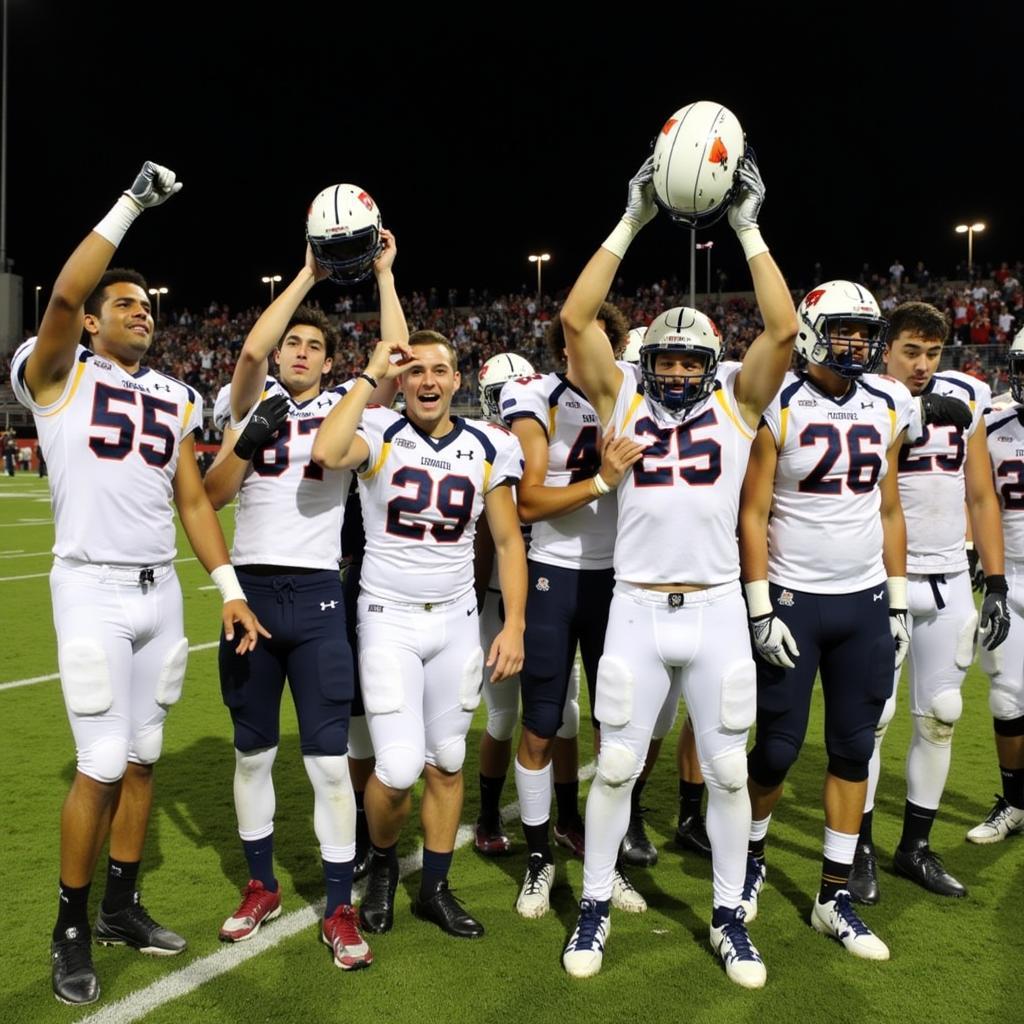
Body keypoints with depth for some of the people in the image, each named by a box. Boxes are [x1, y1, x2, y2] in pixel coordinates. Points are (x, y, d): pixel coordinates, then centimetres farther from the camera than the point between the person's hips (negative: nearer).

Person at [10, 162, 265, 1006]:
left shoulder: (176, 398, 13)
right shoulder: (57, 376, -2)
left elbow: (192, 498, 12)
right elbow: (64, 296, -22)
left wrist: (230, 589, 4)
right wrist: (132, 202, -18)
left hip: (162, 589, 6)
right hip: (94, 589, -5)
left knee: (142, 756, 11)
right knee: (102, 765, -4)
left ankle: (122, 907, 27)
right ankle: (72, 928, 15)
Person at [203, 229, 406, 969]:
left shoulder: (344, 408, 6)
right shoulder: (251, 403, 7)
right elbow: (251, 351, -13)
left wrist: (384, 275, -3)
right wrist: (309, 276, -7)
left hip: (318, 595, -1)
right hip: (251, 588, 1)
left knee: (330, 758, -1)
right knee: (253, 750, 13)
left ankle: (340, 907, 10)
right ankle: (261, 886, 29)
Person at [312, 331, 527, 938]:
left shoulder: (487, 448, 1)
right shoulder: (381, 433, -7)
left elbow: (508, 541, 5)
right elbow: (327, 454, -31)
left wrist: (514, 625, -2)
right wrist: (371, 376, -21)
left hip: (457, 621, 3)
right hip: (389, 620, -3)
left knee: (446, 763, 11)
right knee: (399, 769, -10)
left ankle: (435, 887, 29)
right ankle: (382, 864, 22)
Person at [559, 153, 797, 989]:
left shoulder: (737, 403, 4)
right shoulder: (622, 400, 3)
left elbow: (784, 331, -8)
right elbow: (576, 321, -6)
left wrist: (748, 229, -7)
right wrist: (630, 224, -7)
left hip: (717, 611, 1)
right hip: (637, 610, 0)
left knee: (728, 771, 10)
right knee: (616, 766, 9)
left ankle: (729, 916, 27)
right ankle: (595, 906, 26)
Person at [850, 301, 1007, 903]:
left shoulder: (966, 400, 5)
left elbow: (982, 498, 10)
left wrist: (996, 585, 6)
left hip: (949, 582, 5)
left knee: (940, 714, 8)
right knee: (874, 713, -4)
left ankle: (916, 846, 22)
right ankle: (861, 848, 11)